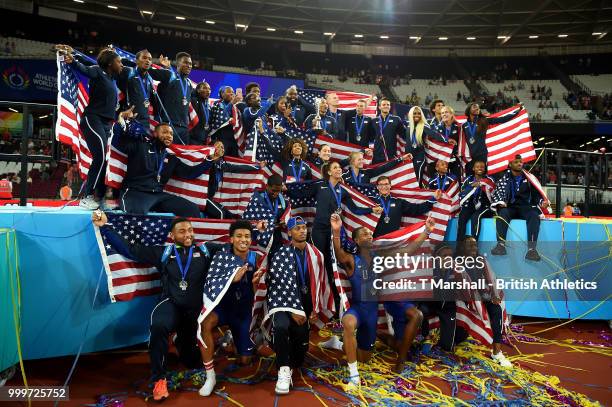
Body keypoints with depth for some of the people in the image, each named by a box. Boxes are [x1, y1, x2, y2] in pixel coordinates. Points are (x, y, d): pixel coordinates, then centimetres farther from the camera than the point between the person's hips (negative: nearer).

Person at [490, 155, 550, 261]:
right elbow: (496, 193, -2)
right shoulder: (504, 178, 5)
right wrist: (500, 202, -21)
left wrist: (542, 202, -6)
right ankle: (501, 244, -42)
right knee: (502, 212, -35)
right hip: (509, 207, -1)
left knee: (534, 215, -31)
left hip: (525, 207, 1)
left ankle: (531, 249, -42)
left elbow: (536, 194, 13)